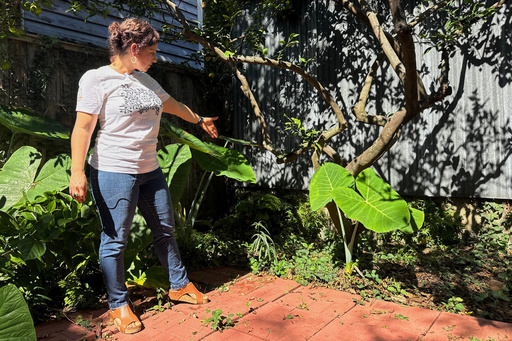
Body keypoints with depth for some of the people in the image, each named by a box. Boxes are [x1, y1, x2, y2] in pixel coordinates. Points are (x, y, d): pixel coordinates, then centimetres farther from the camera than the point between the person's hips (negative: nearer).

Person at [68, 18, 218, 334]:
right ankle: (119, 304, 22)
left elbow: (172, 104, 28)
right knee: (115, 239, 3)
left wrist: (200, 120, 40)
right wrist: (77, 172, -21)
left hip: (150, 170, 7)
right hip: (114, 172, -7)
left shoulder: (145, 79, 13)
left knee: (165, 230, 14)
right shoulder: (97, 78, -8)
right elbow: (83, 127, -13)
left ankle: (179, 285, 31)